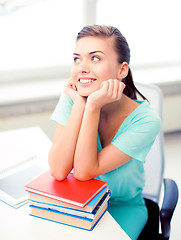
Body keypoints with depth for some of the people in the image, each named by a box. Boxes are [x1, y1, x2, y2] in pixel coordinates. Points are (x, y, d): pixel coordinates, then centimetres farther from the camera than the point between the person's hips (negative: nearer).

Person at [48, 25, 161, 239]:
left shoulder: (145, 121, -23)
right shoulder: (72, 98, -15)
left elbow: (84, 172, -27)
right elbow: (58, 171, -25)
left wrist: (93, 106, -34)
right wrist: (79, 104, -28)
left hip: (123, 206, -1)